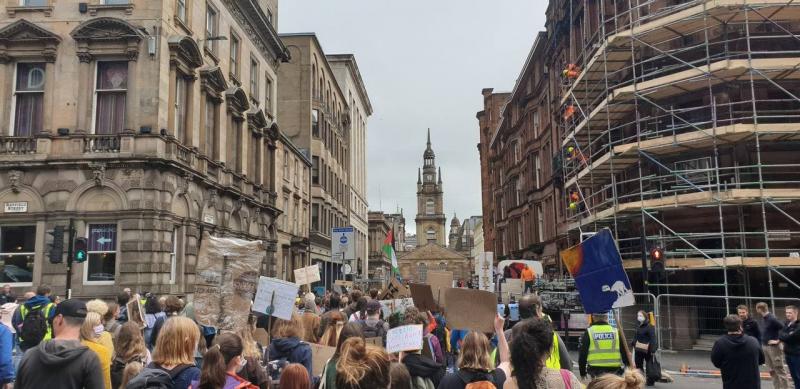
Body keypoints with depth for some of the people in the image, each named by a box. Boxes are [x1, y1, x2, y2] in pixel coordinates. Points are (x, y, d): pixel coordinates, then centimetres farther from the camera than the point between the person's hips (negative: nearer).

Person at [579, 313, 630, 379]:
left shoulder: (588, 332, 0)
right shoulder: (616, 331, 5)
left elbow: (582, 354, 2)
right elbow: (624, 352, 9)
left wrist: (582, 373, 12)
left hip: (596, 372, -2)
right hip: (614, 371, 2)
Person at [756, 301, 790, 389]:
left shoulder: (772, 319, -17)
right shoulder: (763, 318, 9)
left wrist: (778, 340, -17)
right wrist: (762, 344, 10)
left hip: (773, 347, -9)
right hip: (764, 346, 9)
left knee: (780, 370, -2)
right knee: (772, 370, 13)